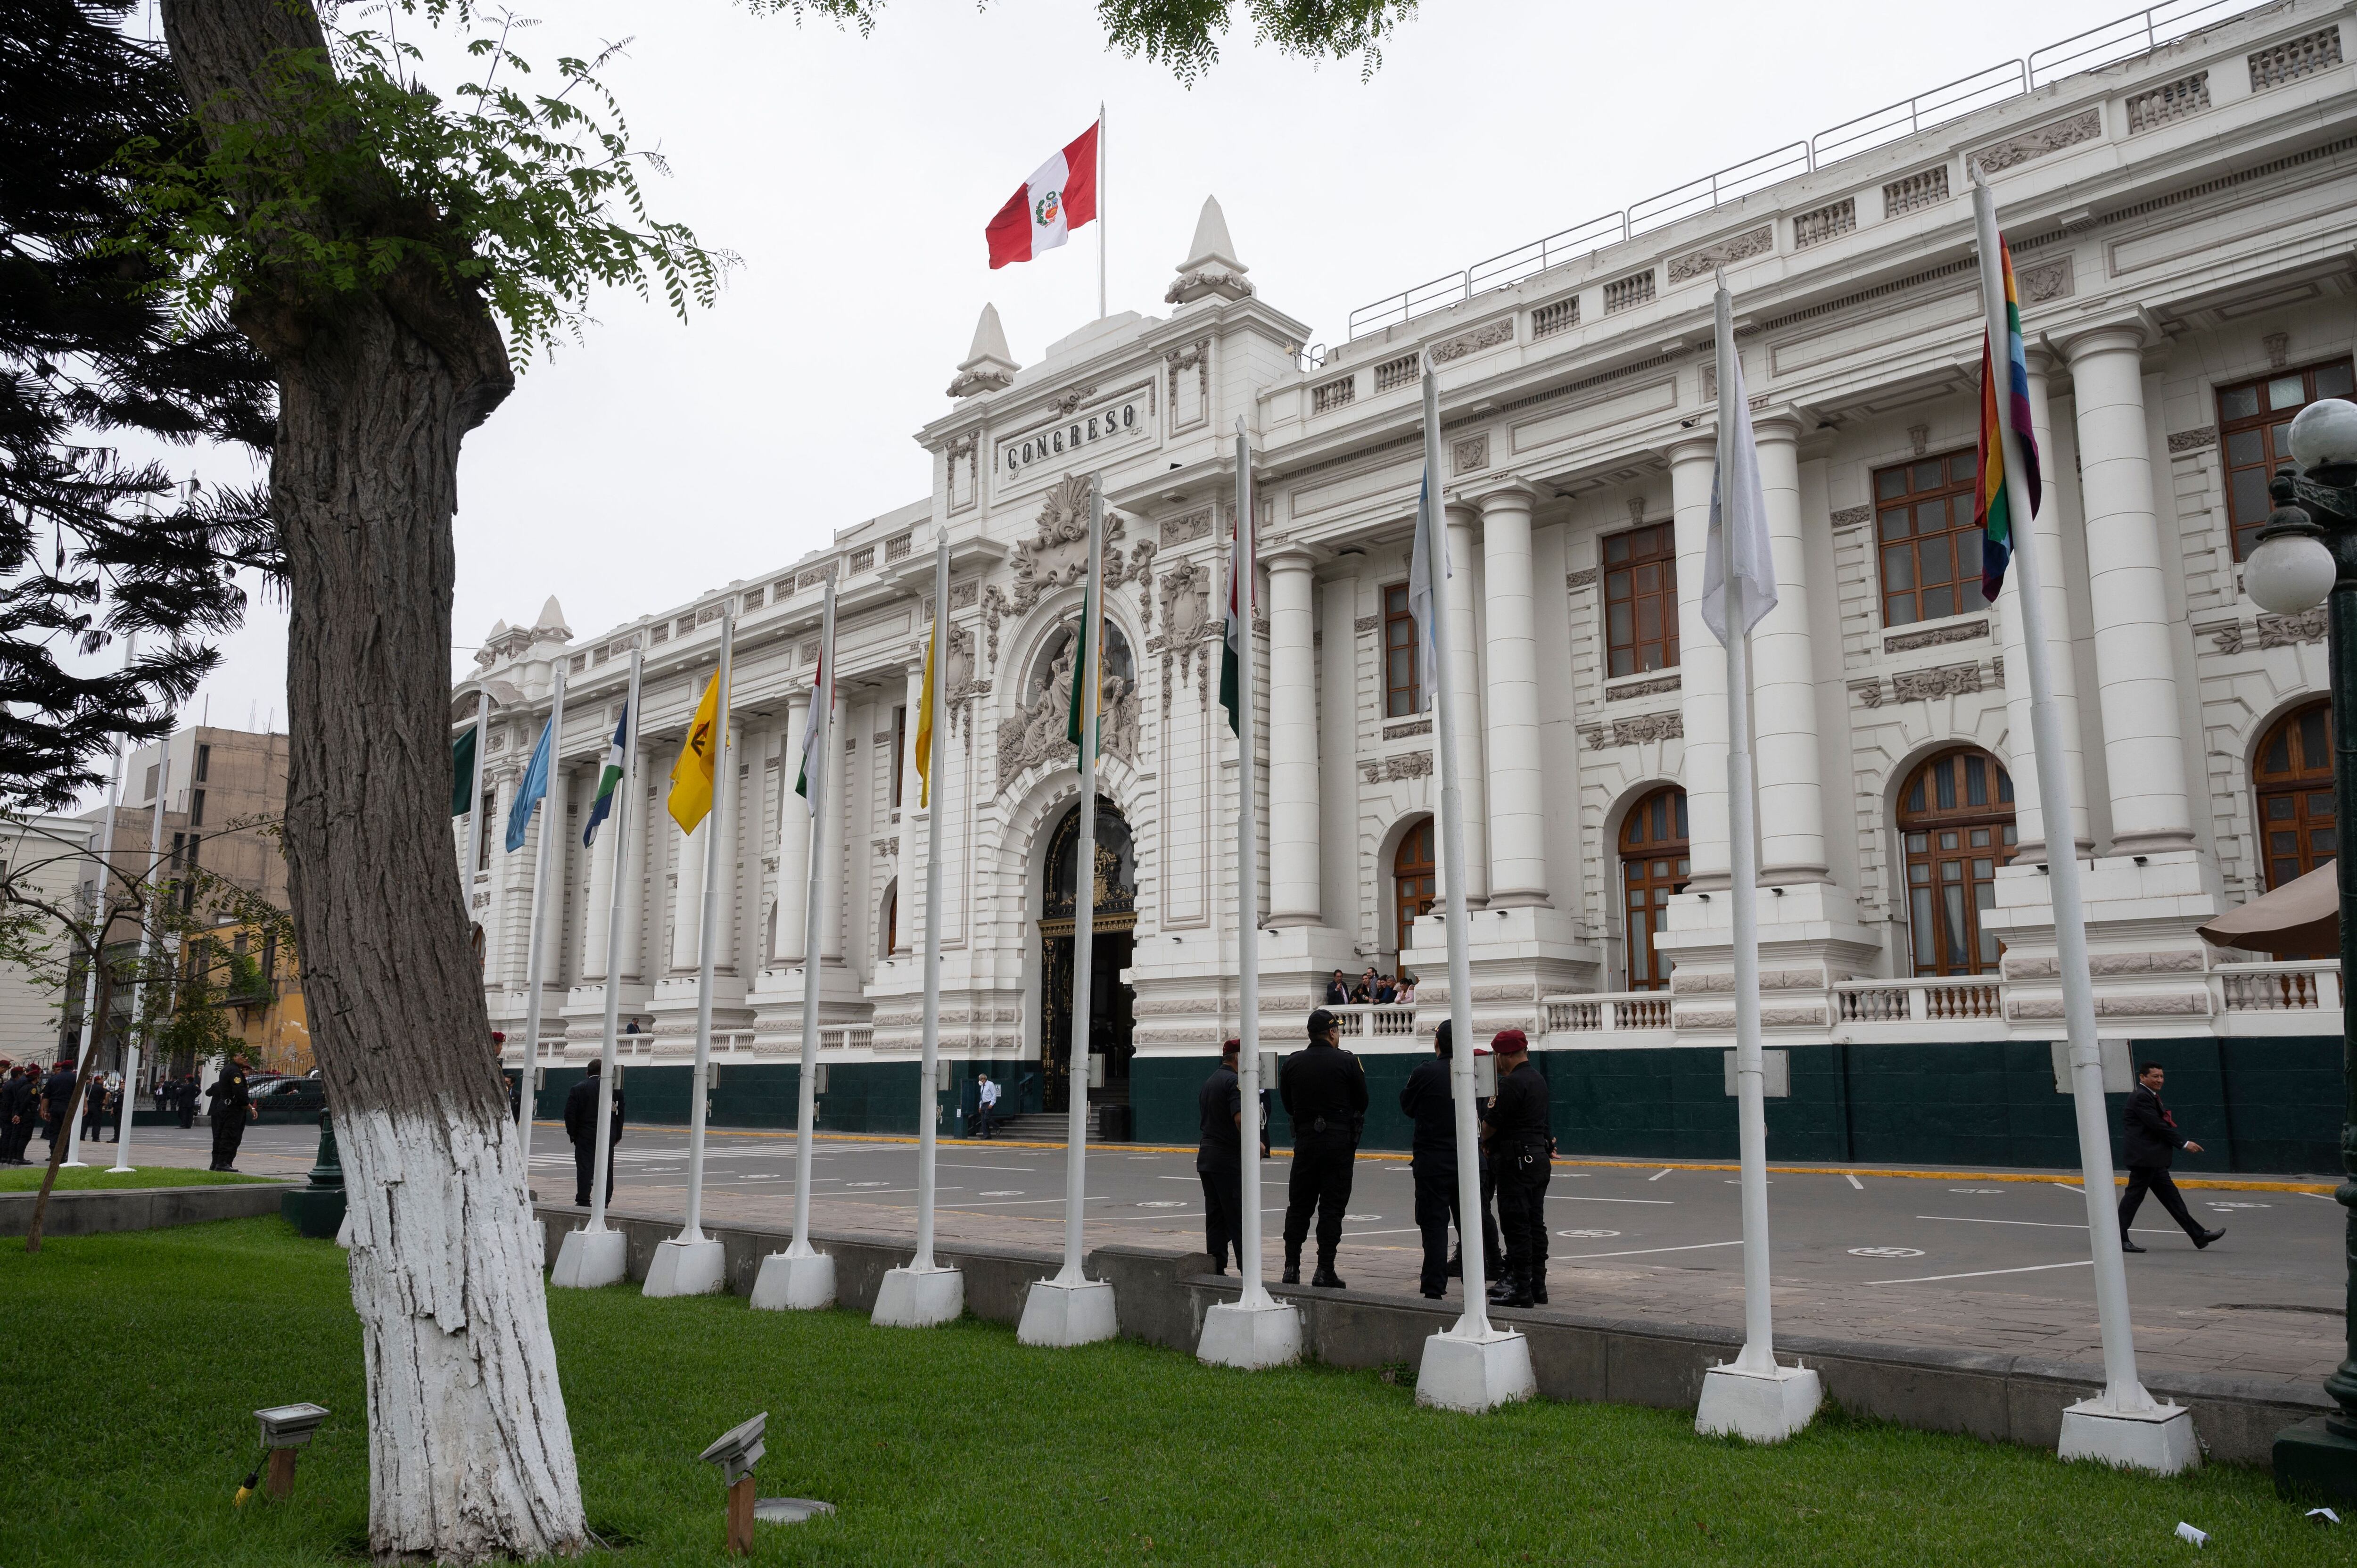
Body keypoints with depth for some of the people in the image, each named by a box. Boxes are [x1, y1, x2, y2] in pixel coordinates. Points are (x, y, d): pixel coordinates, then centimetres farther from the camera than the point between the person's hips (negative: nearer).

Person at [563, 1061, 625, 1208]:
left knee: (585, 1168, 2)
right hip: (608, 1137, 1)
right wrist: (618, 1134, 10)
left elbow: (570, 1113, -6)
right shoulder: (614, 1088, 0)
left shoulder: (578, 1089, -3)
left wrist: (572, 1134, 3)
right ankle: (605, 1202, 7)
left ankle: (583, 1201, 1)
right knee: (607, 1168, 6)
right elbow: (621, 1112, 2)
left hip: (585, 1136, -1)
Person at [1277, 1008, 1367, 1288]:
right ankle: (1325, 1271, 1)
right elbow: (1362, 1102, 0)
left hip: (1305, 1139, 3)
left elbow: (1287, 1104, 8)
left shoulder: (1292, 1063, 2)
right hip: (1340, 1141, -3)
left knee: (1299, 1205, 11)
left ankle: (1291, 1267, 10)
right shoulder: (1347, 1061, -8)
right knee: (1332, 1207, 2)